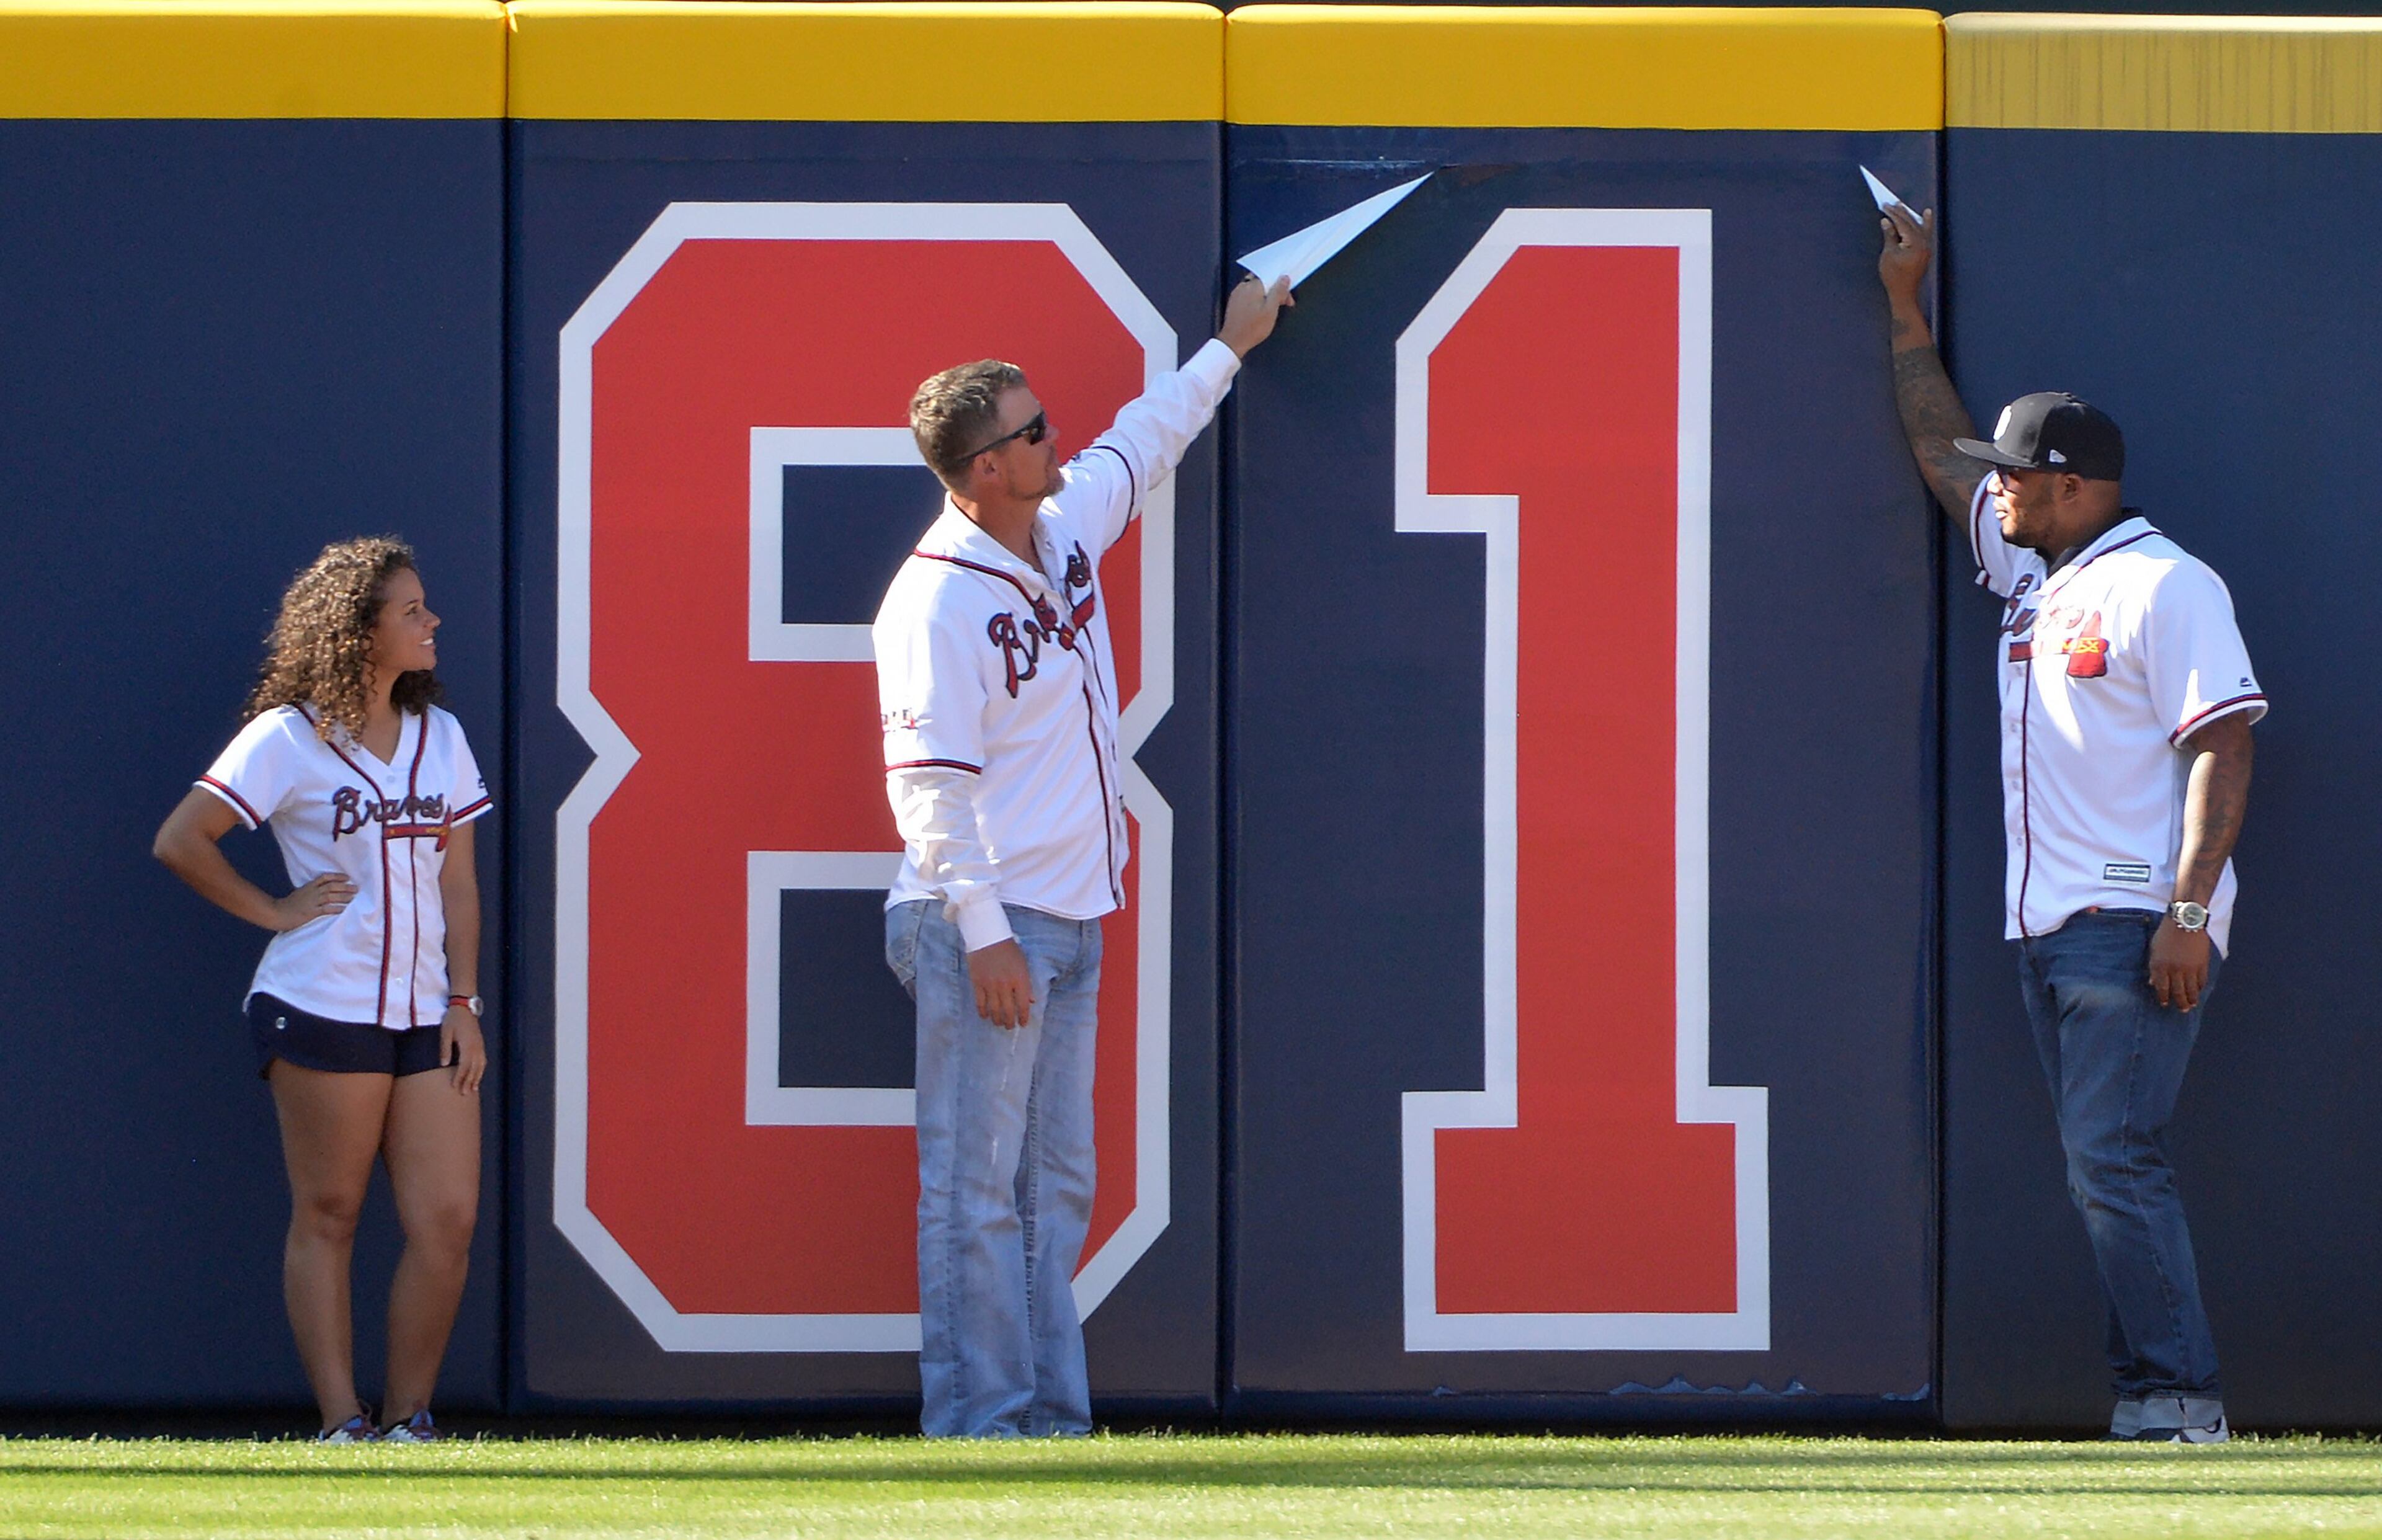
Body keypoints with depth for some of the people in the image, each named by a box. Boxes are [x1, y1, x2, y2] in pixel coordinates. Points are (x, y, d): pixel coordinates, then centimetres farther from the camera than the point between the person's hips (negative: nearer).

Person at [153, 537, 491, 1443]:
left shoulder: (441, 737, 14)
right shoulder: (288, 740, -2)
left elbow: (457, 882, 14)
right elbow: (179, 842, -4)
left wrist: (462, 1002, 6)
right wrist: (273, 912, -4)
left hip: (426, 1017, 5)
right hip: (323, 1011, -5)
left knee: (448, 1220, -4)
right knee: (327, 1217, -1)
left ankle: (409, 1418, 5)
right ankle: (342, 1422, 1)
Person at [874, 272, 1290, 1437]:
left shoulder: (1066, 528, 9)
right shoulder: (937, 603, -16)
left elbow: (1142, 441, 31)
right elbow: (929, 785, -19)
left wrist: (1228, 349, 41)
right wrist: (982, 935, -23)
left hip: (1070, 921, 9)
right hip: (984, 927, -9)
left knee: (1055, 1188, 9)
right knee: (977, 1189, -6)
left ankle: (1053, 1416, 12)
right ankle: (979, 1419, -5)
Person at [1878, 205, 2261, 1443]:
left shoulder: (2166, 586, -8)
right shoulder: (2029, 572, 18)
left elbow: (2223, 750, -14)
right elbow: (1938, 451, 31)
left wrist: (2189, 909, -22)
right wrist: (1904, 307, 29)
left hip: (2135, 925, -9)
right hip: (2048, 923, 9)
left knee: (2111, 1157, -15)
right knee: (2099, 1167, 4)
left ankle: (2180, 1394, -16)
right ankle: (2148, 1393, 3)